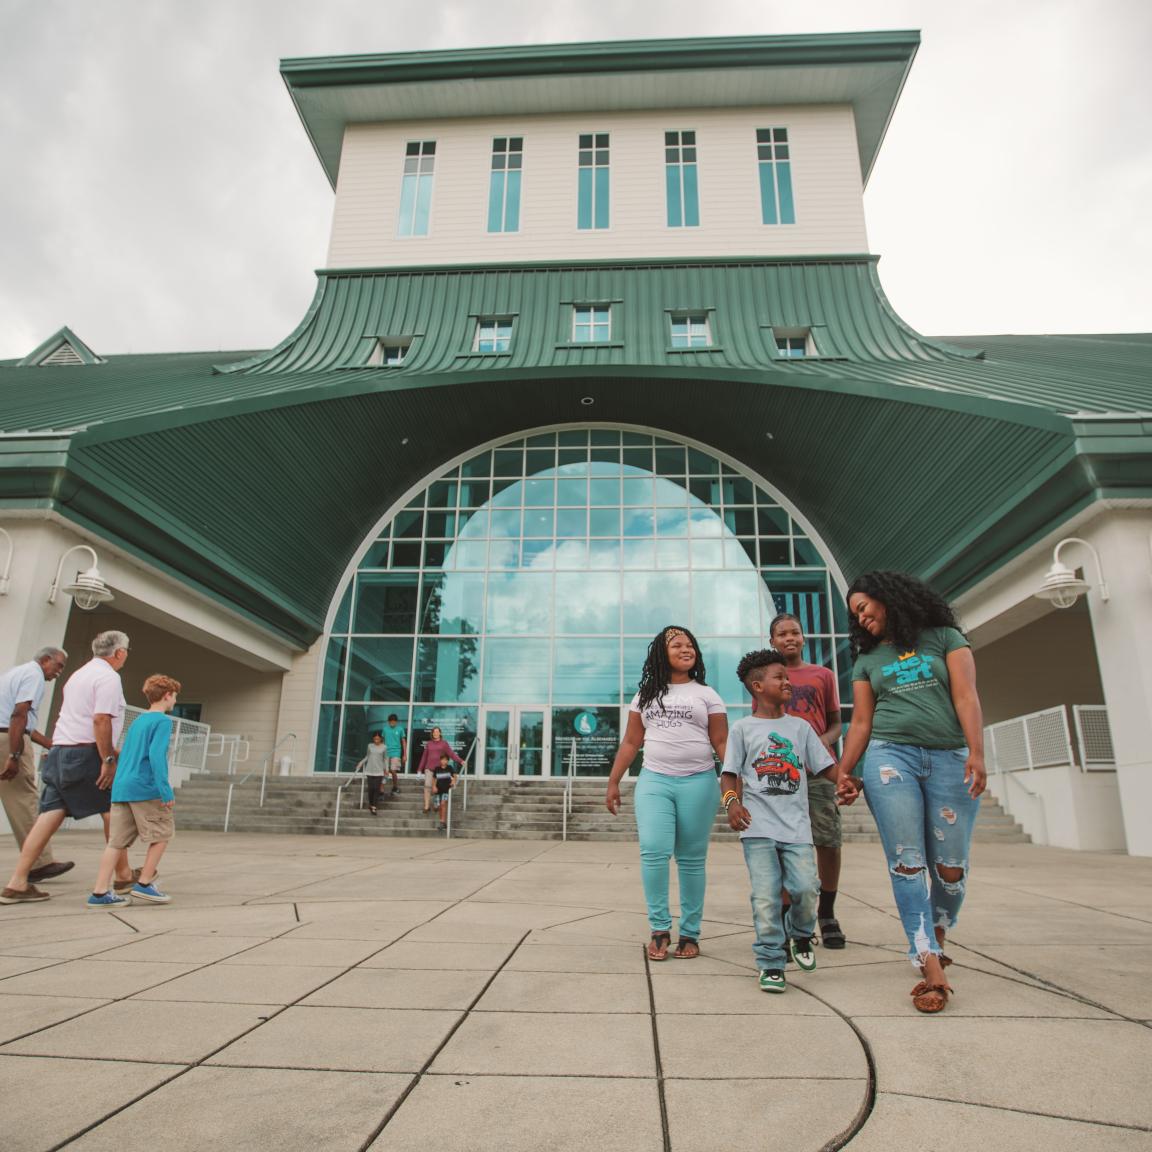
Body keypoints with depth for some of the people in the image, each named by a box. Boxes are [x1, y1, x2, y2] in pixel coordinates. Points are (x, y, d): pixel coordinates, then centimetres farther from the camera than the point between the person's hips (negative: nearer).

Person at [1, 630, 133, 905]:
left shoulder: (79, 674, 19)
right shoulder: (108, 677, -10)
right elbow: (101, 720, -20)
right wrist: (109, 759, -17)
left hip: (60, 749, 8)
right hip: (86, 752, -8)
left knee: (51, 813, 4)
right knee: (112, 812, 3)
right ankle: (123, 875, 11)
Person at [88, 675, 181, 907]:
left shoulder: (137, 721, 18)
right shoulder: (163, 721, -6)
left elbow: (127, 755, 23)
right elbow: (156, 755, -18)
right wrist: (166, 791, -19)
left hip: (121, 788, 8)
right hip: (146, 789, -7)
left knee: (117, 841, 6)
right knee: (161, 835, 5)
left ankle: (100, 891, 3)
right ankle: (144, 884, 5)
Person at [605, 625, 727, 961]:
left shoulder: (706, 694, 8)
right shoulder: (646, 694, 14)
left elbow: (722, 743, 3)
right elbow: (630, 743, 14)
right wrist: (613, 782, 9)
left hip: (698, 782, -1)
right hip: (653, 781, 1)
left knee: (691, 859, 3)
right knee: (653, 852, -12)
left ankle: (690, 934, 15)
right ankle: (659, 929, 3)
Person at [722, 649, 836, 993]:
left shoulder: (800, 727, 13)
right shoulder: (743, 728, 5)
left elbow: (824, 766, 12)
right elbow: (729, 773, 3)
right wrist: (732, 801, -14)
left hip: (796, 825, 2)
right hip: (758, 826, -2)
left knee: (806, 888, -8)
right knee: (766, 897, -5)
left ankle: (801, 935, 24)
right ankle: (770, 964, 11)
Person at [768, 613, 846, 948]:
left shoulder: (823, 675, 13)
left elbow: (836, 723, 14)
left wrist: (823, 742, -7)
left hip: (819, 769, 1)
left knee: (829, 842, -2)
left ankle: (827, 913, 18)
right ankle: (786, 915, 14)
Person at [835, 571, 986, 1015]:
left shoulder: (945, 638, 11)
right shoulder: (868, 659, 18)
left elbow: (966, 697, 0)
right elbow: (861, 722, 14)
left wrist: (976, 752, -12)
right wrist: (843, 773, 7)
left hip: (950, 757, -1)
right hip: (890, 757, 2)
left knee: (951, 864, -1)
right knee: (906, 862, -10)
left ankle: (937, 936, 26)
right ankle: (932, 968, -9)